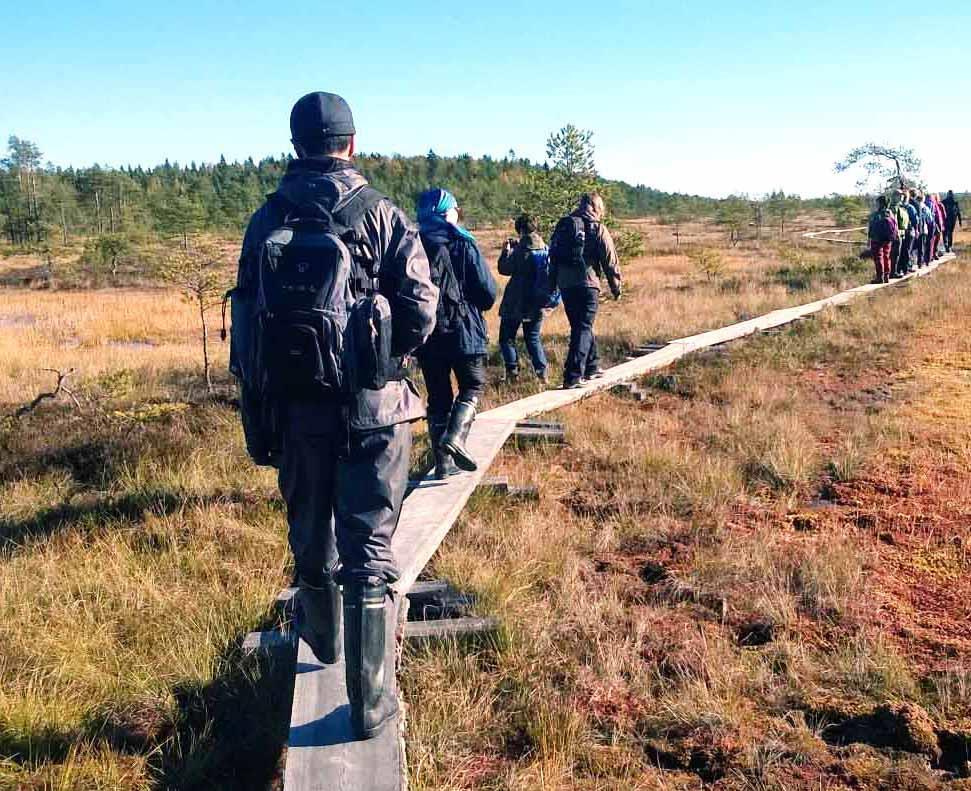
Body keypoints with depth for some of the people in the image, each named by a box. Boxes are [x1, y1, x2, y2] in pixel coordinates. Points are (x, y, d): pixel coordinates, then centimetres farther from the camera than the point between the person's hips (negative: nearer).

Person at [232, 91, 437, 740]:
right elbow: (421, 313, -11)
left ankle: (324, 644, 43)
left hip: (296, 406, 3)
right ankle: (371, 702, 6)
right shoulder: (382, 215, -7)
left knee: (311, 535, 22)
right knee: (369, 548, 2)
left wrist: (255, 410, 12)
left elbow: (246, 322, 3)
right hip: (373, 407, -3)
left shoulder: (266, 220, 1)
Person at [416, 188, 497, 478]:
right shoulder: (464, 245, -7)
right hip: (463, 331, -4)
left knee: (438, 395, 10)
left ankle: (443, 463, 10)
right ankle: (455, 436, -12)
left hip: (426, 334, 4)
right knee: (473, 386, 12)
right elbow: (488, 291, -6)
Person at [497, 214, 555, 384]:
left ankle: (512, 370, 0)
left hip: (516, 303, -6)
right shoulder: (546, 249, 2)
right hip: (538, 304, 6)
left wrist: (506, 251, 6)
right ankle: (541, 370, 3)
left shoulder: (520, 250, -15)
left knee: (507, 337, 8)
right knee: (533, 338, 16)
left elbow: (504, 269, -10)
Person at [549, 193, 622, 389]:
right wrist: (616, 287, 9)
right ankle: (573, 376, -13)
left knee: (580, 326, 18)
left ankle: (591, 366, 31)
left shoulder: (563, 225, 12)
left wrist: (553, 284, 18)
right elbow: (610, 261, -1)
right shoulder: (598, 228, -2)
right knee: (583, 328, -4)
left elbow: (553, 256, 13)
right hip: (587, 284, -5)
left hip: (565, 284, 5)